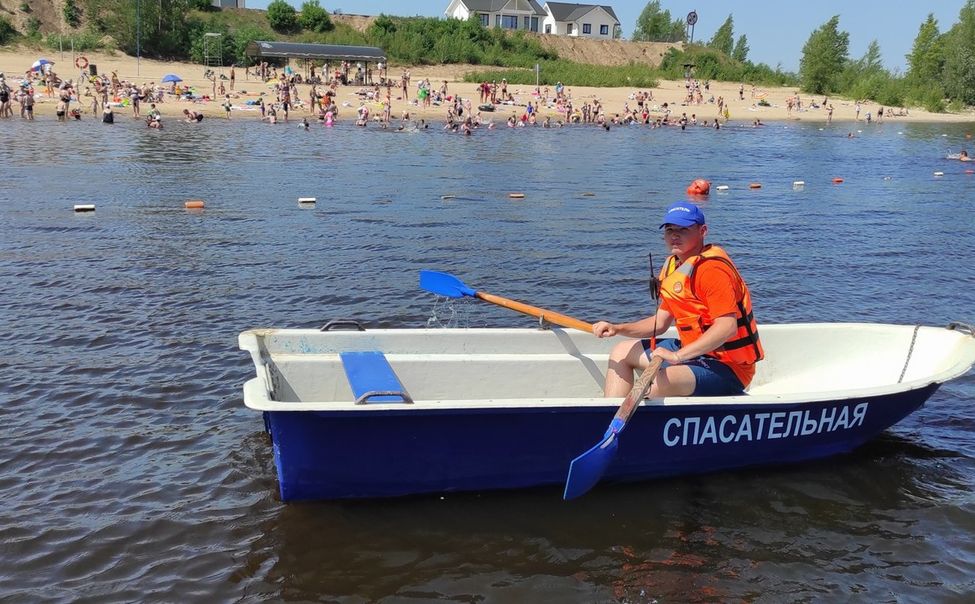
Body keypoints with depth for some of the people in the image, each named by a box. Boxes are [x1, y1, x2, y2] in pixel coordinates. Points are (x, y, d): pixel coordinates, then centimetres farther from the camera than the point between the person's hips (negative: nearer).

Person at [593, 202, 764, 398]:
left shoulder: (712, 268, -19)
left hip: (727, 367, -10)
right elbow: (660, 322, 13)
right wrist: (617, 328, -1)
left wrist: (677, 356, -31)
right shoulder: (673, 266, 10)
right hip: (697, 351, 10)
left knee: (654, 384, -36)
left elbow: (727, 327, -28)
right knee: (621, 352, 20)